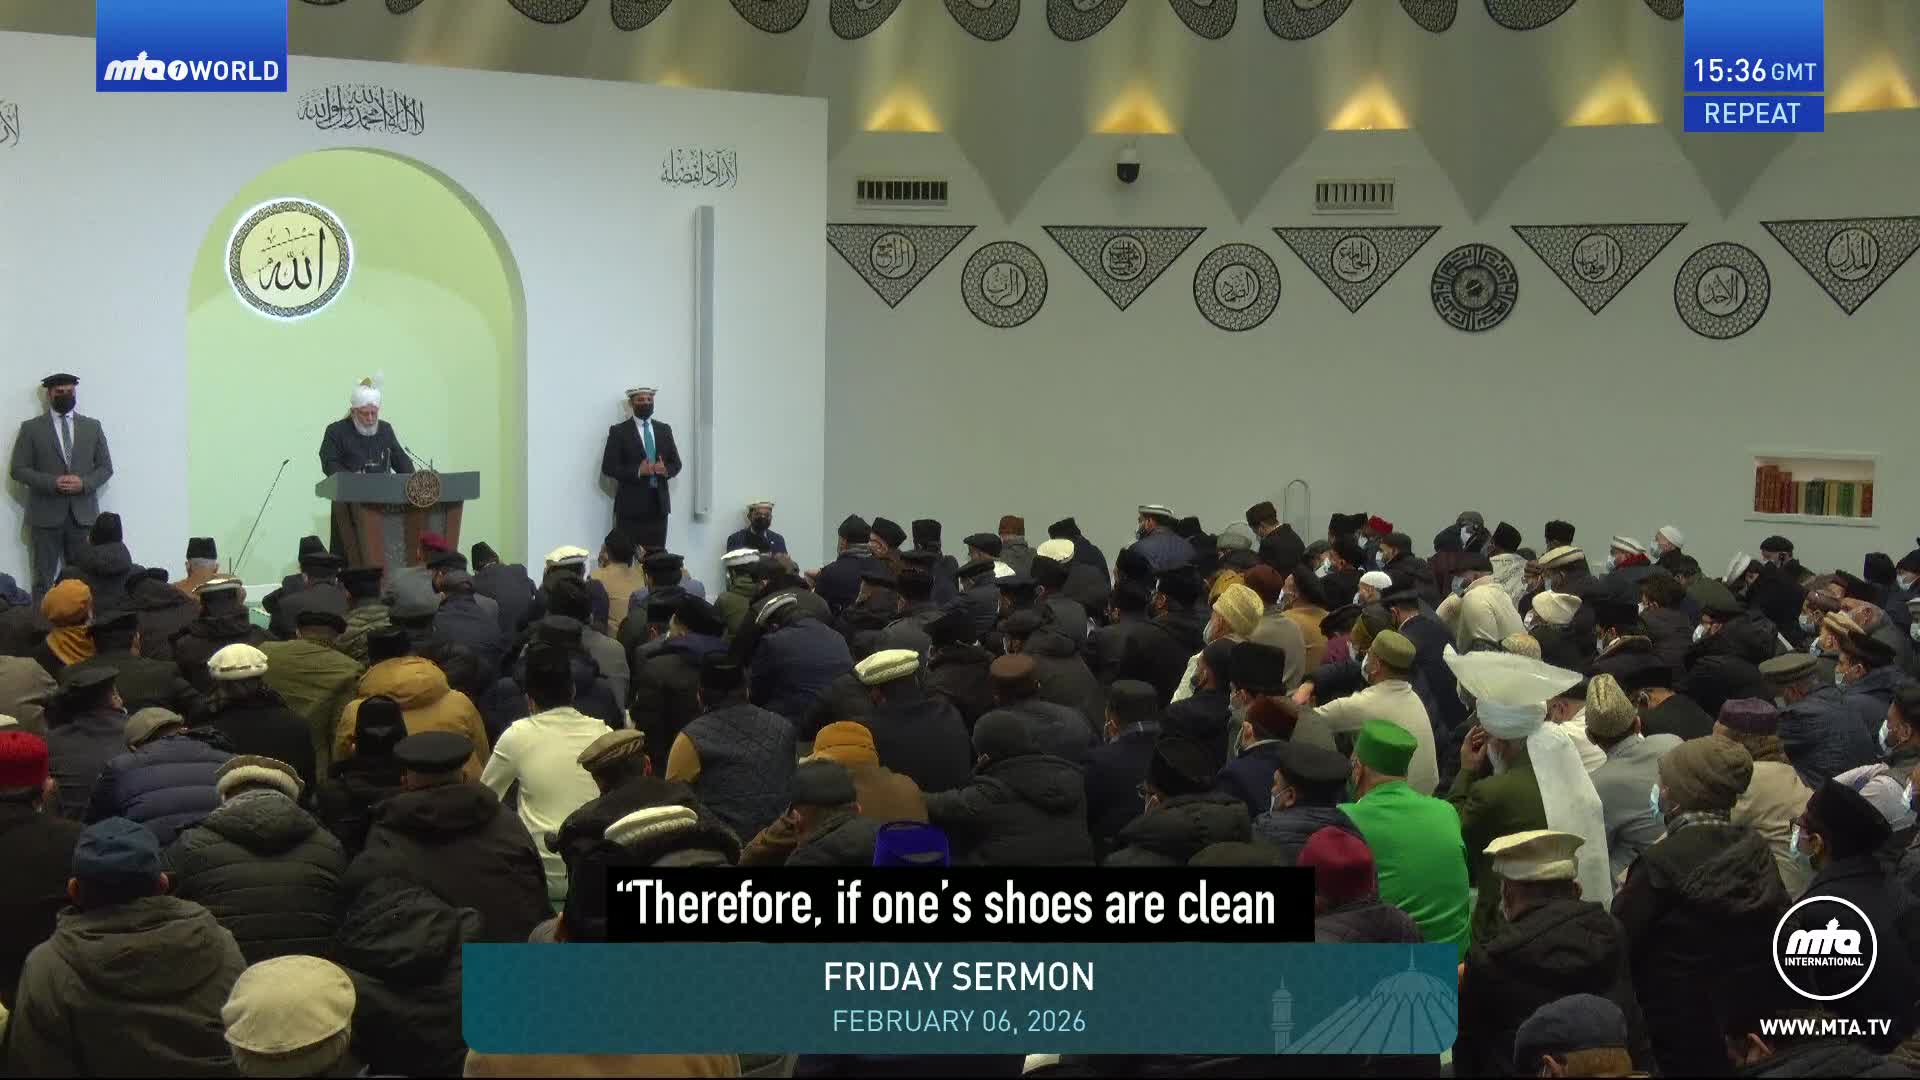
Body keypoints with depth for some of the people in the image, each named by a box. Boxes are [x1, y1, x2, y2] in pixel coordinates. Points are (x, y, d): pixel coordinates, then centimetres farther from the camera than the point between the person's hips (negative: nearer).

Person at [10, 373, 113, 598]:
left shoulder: (92, 427, 14)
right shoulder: (31, 428, 6)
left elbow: (105, 467, 13)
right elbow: (18, 470, 1)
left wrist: (84, 483, -8)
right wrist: (53, 482, -13)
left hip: (83, 514, 2)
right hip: (46, 514, -2)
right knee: (44, 579, -2)